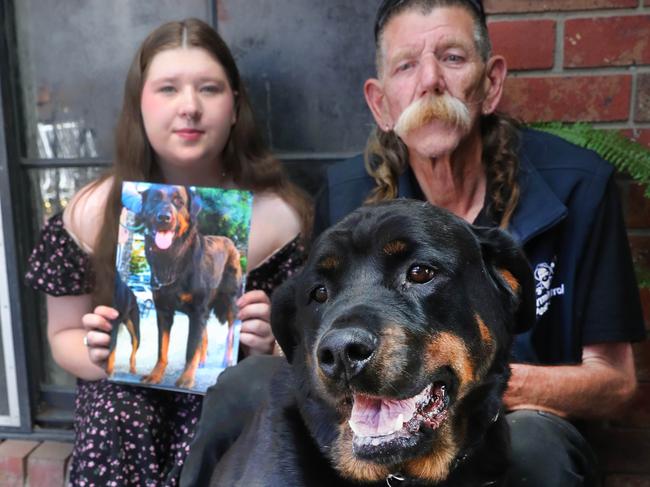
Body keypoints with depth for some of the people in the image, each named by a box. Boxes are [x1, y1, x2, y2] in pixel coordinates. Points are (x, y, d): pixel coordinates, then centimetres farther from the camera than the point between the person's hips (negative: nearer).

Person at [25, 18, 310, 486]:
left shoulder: (280, 212, -8)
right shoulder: (92, 213, -6)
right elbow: (63, 334, 6)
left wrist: (271, 345, -22)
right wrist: (98, 356, -16)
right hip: (125, 395, 2)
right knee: (117, 414, -27)